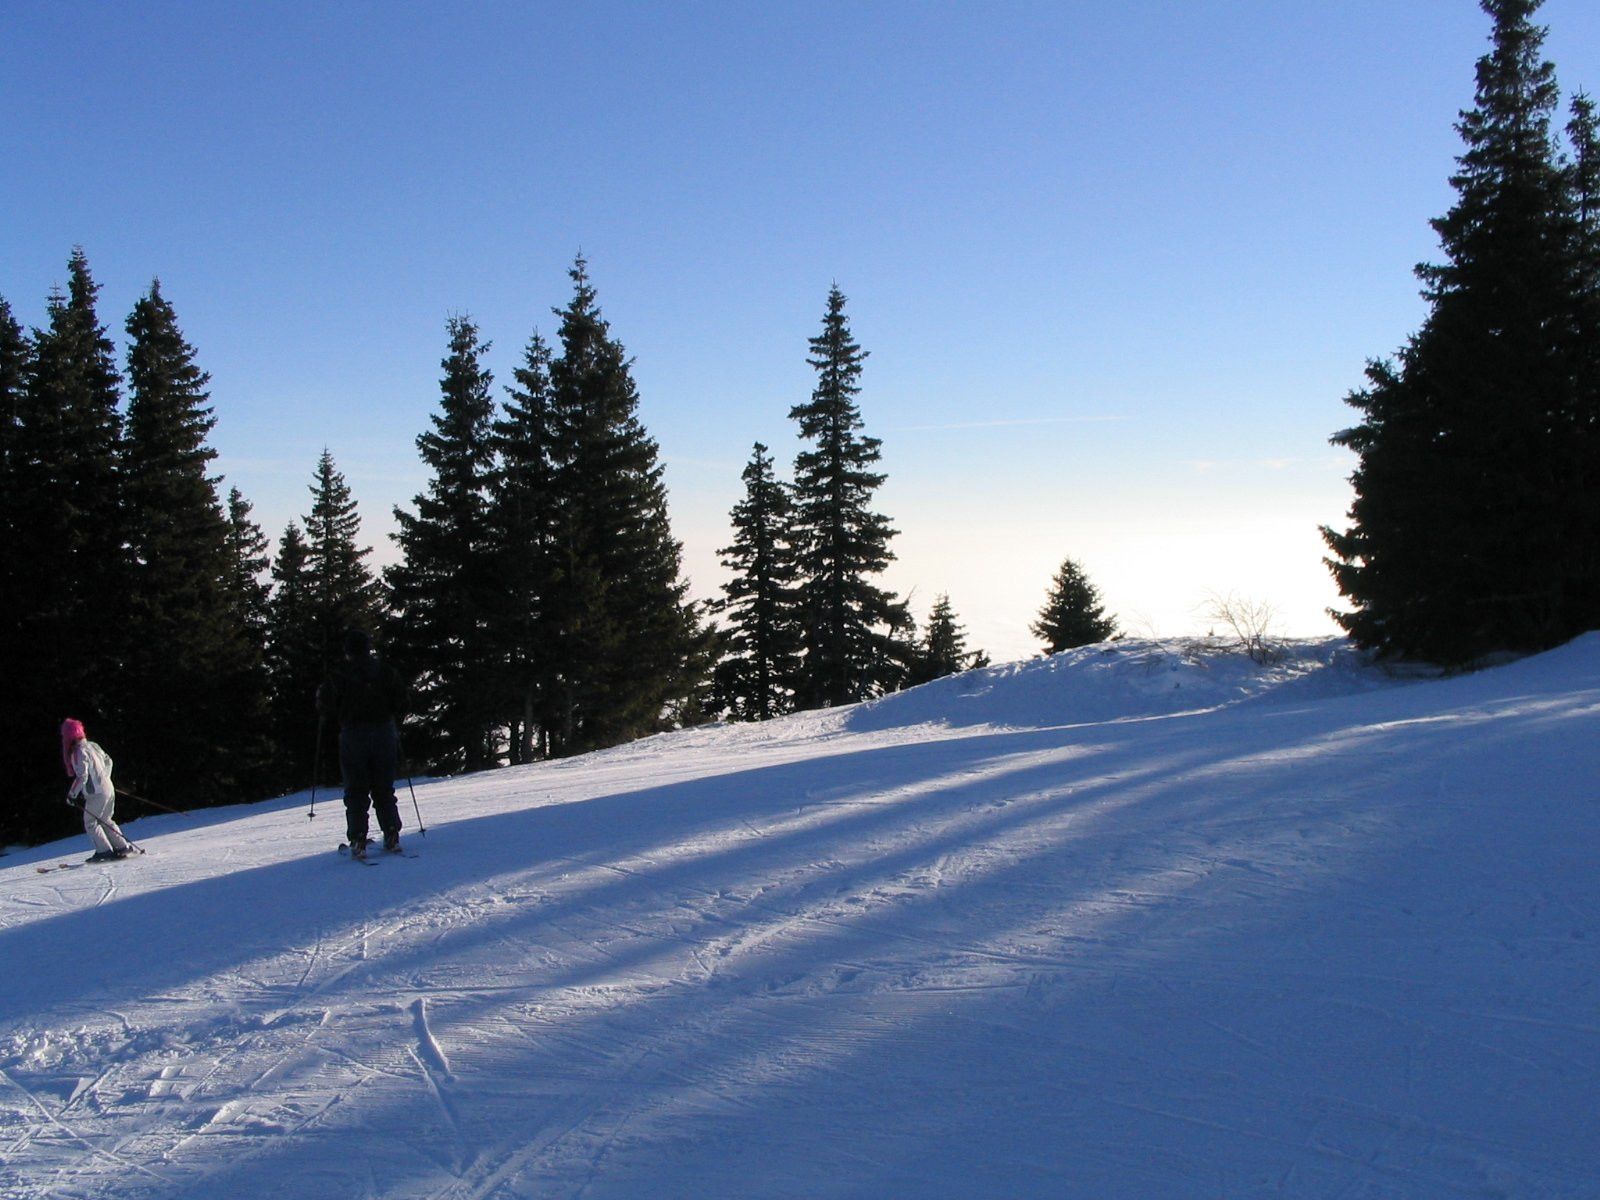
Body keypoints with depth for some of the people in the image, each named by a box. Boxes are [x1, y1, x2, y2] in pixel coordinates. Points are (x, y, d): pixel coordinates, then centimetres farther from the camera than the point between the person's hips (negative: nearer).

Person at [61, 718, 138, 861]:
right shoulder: (92, 745, 10)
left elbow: (82, 777, -22)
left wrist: (72, 795, -12)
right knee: (105, 821, 19)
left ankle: (104, 851, 0)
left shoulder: (78, 752, -16)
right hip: (108, 788, 8)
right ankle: (123, 847, 16)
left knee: (90, 823, 4)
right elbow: (108, 761, 20)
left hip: (96, 794, -8)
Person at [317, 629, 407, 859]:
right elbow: (400, 700, 2)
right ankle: (391, 837, 4)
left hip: (353, 735, -2)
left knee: (356, 791, 4)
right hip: (384, 734, 2)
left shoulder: (338, 675, -4)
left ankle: (358, 841, -2)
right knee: (384, 789, 10)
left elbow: (327, 707, -5)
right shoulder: (384, 670, 1)